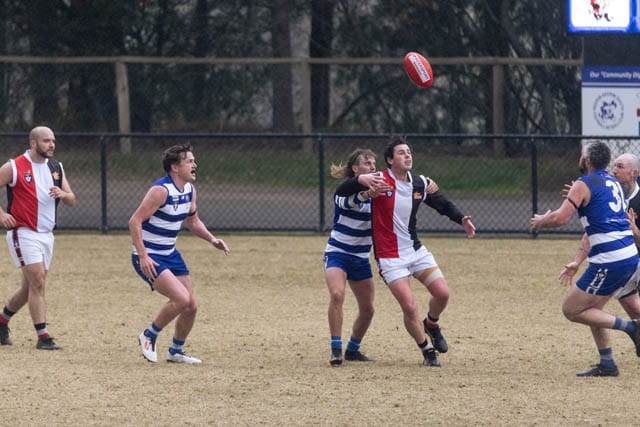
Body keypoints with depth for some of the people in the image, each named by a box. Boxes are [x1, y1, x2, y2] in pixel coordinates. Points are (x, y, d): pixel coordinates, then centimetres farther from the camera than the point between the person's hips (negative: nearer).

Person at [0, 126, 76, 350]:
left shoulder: (56, 168, 10)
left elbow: (72, 200, 11)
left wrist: (62, 194, -13)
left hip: (46, 235, 7)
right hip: (23, 233, -7)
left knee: (30, 287, 13)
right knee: (38, 283, -15)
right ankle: (43, 337, -13)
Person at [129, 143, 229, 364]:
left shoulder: (189, 190, 5)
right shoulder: (161, 190, -22)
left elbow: (192, 221, 21)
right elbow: (135, 221, -22)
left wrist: (211, 239, 3)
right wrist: (143, 257, -27)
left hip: (170, 254, 9)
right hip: (148, 257, -9)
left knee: (190, 307, 7)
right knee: (181, 298, -22)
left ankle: (176, 352, 27)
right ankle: (149, 337, -1)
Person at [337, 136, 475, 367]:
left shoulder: (420, 183, 4)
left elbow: (442, 203, 19)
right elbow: (341, 192, -17)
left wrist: (461, 218, 2)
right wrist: (362, 181, -36)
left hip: (416, 250, 5)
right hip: (390, 258, -5)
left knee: (442, 293, -4)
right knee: (410, 307, -13)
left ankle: (431, 324, 29)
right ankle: (427, 351, 7)